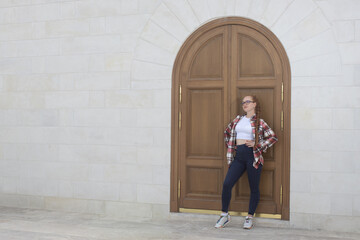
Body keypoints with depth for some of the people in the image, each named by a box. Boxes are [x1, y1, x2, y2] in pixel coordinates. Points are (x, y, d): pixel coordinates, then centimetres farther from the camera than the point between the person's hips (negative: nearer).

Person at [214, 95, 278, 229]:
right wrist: (230, 147, 18)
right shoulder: (237, 120, 14)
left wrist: (257, 145, -9)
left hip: (253, 156, -4)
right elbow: (227, 132, 30)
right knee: (226, 184, -5)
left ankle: (249, 218, 18)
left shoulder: (259, 122, 0)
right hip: (238, 157, 4)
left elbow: (273, 137, -1)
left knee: (254, 188, 4)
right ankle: (224, 215, 9)